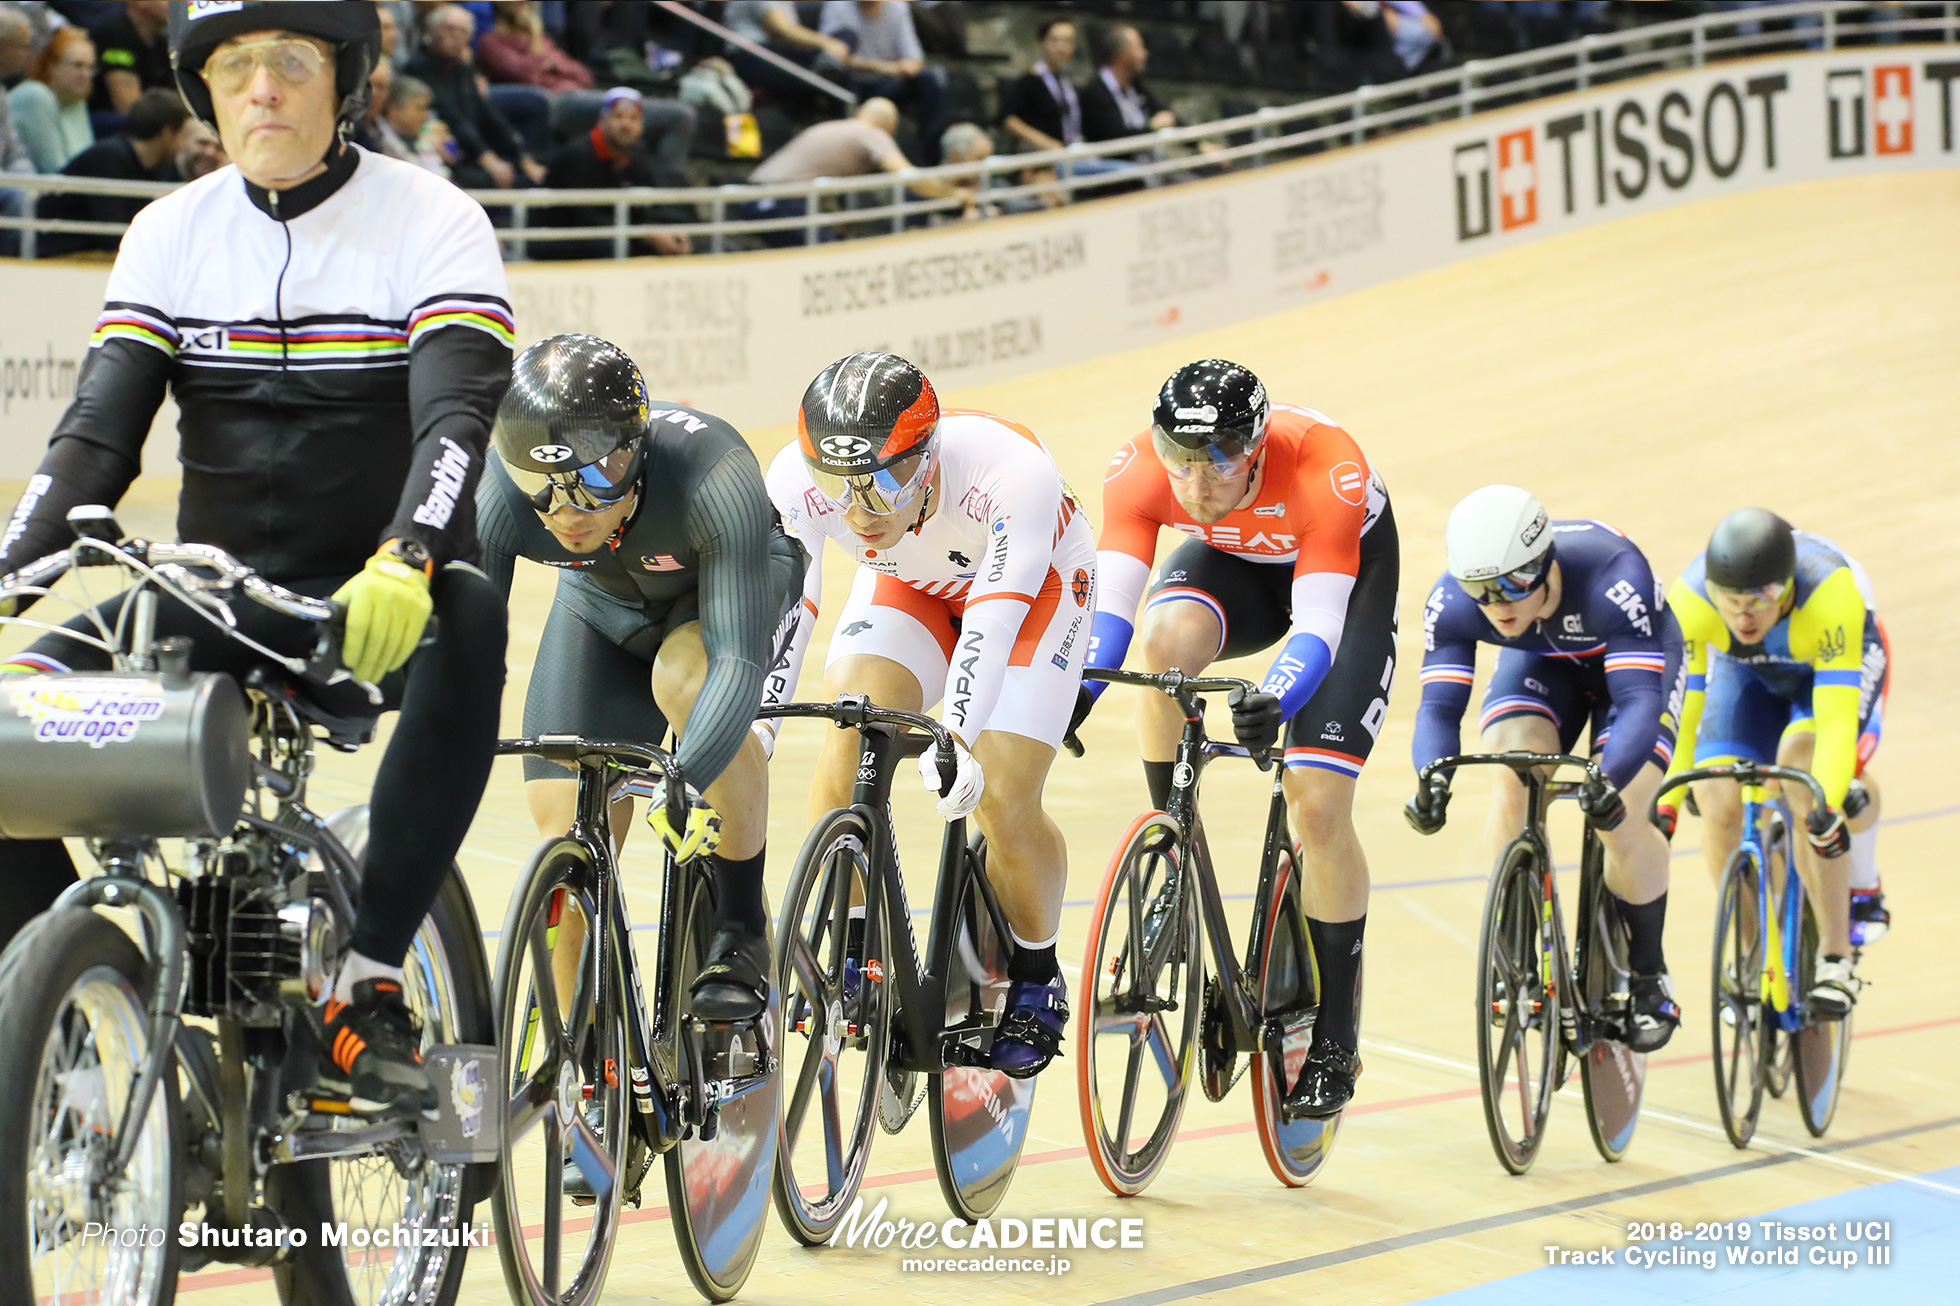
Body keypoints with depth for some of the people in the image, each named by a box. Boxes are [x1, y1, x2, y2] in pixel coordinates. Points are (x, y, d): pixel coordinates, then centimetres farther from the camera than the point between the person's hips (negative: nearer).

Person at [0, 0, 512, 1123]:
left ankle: (369, 990, -33)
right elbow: (99, 430, -2)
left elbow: (457, 414, -22)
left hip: (377, 602, -4)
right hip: (219, 595, 4)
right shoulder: (171, 235, 5)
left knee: (469, 617, -39)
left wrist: (404, 563, -42)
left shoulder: (431, 221, -7)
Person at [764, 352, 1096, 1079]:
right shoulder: (798, 480, -32)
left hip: (1033, 587, -3)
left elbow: (994, 620, -47)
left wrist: (956, 736, -59)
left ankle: (1036, 978, 10)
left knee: (1002, 801, -16)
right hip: (907, 588, 3)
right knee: (848, 741, -23)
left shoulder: (1010, 470, -40)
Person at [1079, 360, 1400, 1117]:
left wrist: (1276, 700, -59)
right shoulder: (1138, 469, -31)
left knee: (1318, 802, -14)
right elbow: (1110, 600, -35)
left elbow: (1317, 625, -41)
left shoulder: (1325, 471, -39)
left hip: (1346, 573, -3)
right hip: (1235, 562, 3)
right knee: (1168, 638, -34)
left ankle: (1335, 1045, 0)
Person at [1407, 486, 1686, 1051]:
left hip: (1635, 659, -3)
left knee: (1619, 822, -22)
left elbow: (1639, 700, -46)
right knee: (1514, 777, -27)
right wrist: (1433, 779, -52)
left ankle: (1650, 981, 3)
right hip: (1542, 662, 3)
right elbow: (1439, 705, -31)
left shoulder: (1612, 575, -42)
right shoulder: (1452, 602, -31)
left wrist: (1608, 780, -63)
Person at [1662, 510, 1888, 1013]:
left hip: (1838, 665, -3)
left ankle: (1836, 958, -23)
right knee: (1717, 803, -20)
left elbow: (1837, 720, -46)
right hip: (1746, 674, 3)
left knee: (1799, 761, -32)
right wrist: (1663, 804, -36)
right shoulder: (1689, 599, -36)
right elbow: (1677, 713, -29)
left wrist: (1827, 804, -60)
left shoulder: (1832, 592, -42)